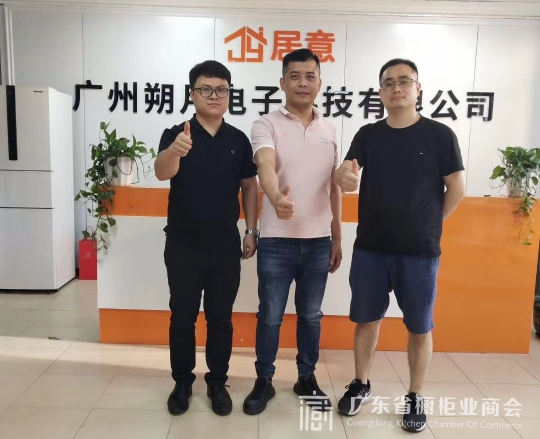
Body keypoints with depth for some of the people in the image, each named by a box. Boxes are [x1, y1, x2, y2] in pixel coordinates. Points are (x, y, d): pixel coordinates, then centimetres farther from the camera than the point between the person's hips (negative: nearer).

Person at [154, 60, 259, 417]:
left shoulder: (239, 139, 3)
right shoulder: (176, 134, -6)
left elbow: (250, 186, 10)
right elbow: (162, 172, -25)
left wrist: (252, 231, 5)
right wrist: (175, 152, -47)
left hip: (226, 245, 2)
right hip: (183, 245, -2)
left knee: (221, 318, 11)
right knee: (182, 317, 10)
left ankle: (218, 382, 27)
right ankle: (182, 382, 27)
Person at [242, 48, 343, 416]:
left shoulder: (329, 130, 9)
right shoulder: (267, 125, -5)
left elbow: (334, 187, 13)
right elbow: (265, 166, -25)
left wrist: (337, 237, 13)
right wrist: (277, 198, -47)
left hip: (318, 241, 4)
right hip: (277, 240, -3)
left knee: (311, 315, 15)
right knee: (270, 316, 8)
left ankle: (307, 379, 33)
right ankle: (264, 382, 27)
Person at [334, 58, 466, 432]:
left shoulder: (439, 135, -4)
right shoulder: (368, 135, 4)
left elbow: (457, 188, -1)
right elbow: (349, 170, -10)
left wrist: (429, 225, 2)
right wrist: (344, 175, -33)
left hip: (420, 251, -2)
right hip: (370, 248, 3)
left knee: (420, 327, 9)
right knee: (367, 319, 14)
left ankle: (416, 398, 27)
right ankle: (361, 386, 32)